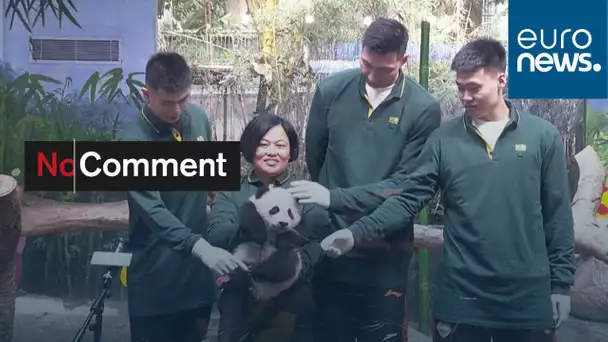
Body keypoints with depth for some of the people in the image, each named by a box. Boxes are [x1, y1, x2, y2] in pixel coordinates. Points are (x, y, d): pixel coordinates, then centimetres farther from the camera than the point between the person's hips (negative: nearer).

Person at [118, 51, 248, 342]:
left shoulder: (198, 118, -1)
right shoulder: (133, 139, -18)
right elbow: (152, 210, -27)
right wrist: (199, 246, -39)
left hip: (198, 263, 5)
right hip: (156, 270, -5)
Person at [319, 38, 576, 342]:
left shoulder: (542, 136, -2)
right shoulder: (444, 139, 0)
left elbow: (558, 215, 2)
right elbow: (409, 199, -4)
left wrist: (561, 282, 2)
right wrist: (358, 232, -17)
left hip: (527, 296, 0)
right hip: (460, 296, 1)